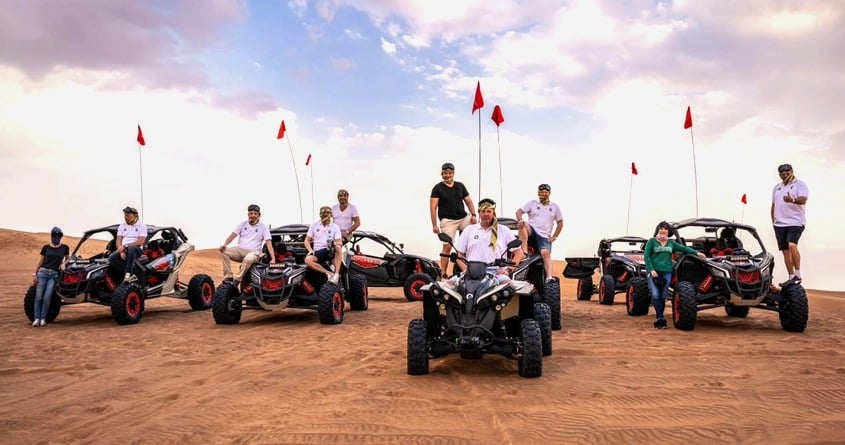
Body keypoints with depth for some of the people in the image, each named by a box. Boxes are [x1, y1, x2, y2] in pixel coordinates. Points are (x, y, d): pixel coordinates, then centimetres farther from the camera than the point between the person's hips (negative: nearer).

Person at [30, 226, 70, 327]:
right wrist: (34, 274, 4)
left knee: (47, 297, -11)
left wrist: (63, 264, -1)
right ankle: (37, 319, -1)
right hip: (43, 272, 1)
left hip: (54, 275, -1)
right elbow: (41, 261, 11)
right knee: (38, 297, -5)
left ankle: (43, 319, -2)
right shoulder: (46, 247, 7)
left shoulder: (64, 248, 7)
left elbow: (67, 259, 21)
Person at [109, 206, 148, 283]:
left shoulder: (142, 225, 2)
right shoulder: (122, 226, 17)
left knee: (131, 248, -41)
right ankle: (131, 274, -30)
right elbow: (118, 241, 9)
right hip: (123, 249, 4)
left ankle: (128, 274, -37)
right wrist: (121, 251, -11)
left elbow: (140, 242, -9)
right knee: (111, 258, -27)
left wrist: (125, 246, -15)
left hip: (136, 249, -4)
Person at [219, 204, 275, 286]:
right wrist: (225, 244, -18)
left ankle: (237, 280, -30)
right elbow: (233, 235, 4)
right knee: (223, 251, -24)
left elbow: (269, 243, -3)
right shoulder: (243, 224, 15)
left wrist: (273, 259, -15)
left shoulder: (263, 227, 6)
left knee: (249, 259, -40)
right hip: (239, 250, 4)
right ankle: (228, 277, -26)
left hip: (253, 252, -3)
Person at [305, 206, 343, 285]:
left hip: (330, 251, -1)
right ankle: (328, 273, -35)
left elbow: (339, 242, -2)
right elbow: (307, 240, 12)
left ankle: (336, 274, -41)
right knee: (308, 260, -32)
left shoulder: (335, 227, 9)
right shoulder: (314, 225, 13)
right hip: (317, 252, 1)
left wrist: (336, 244, -27)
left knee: (338, 248, -37)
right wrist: (310, 250, -7)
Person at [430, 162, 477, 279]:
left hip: (463, 218, 4)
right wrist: (434, 225, -12)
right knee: (447, 246, -11)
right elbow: (433, 207, -4)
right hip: (448, 220, -4)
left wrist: (473, 215, -1)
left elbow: (468, 201, 15)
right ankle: (444, 274, -5)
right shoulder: (437, 188, 1)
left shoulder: (460, 186, 13)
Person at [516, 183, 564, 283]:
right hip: (531, 232, -1)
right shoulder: (532, 203, 10)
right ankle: (524, 253, -40)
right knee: (523, 225, -33)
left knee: (546, 253, -25)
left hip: (544, 236, 1)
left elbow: (560, 223, 19)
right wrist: (520, 220, -23)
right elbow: (519, 211, 1)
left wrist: (554, 236, 7)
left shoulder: (555, 207, 15)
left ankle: (549, 276, -37)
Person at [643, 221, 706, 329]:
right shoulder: (652, 241, 4)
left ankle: (658, 319, 13)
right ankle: (660, 318, -10)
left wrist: (697, 252, 13)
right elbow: (646, 256, -2)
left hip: (667, 272, 4)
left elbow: (684, 248, 21)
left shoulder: (671, 243, 17)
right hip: (653, 272, -4)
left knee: (662, 297, 3)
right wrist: (651, 270, -11)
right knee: (655, 295, -15)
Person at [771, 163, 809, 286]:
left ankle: (797, 275, -18)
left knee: (792, 245, -25)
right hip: (780, 224, 7)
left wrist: (792, 200, -37)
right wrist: (773, 220, 17)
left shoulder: (800, 184, -1)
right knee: (785, 251, 8)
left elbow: (803, 199, -18)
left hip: (795, 222, -6)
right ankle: (791, 277, 14)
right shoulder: (777, 187, 18)